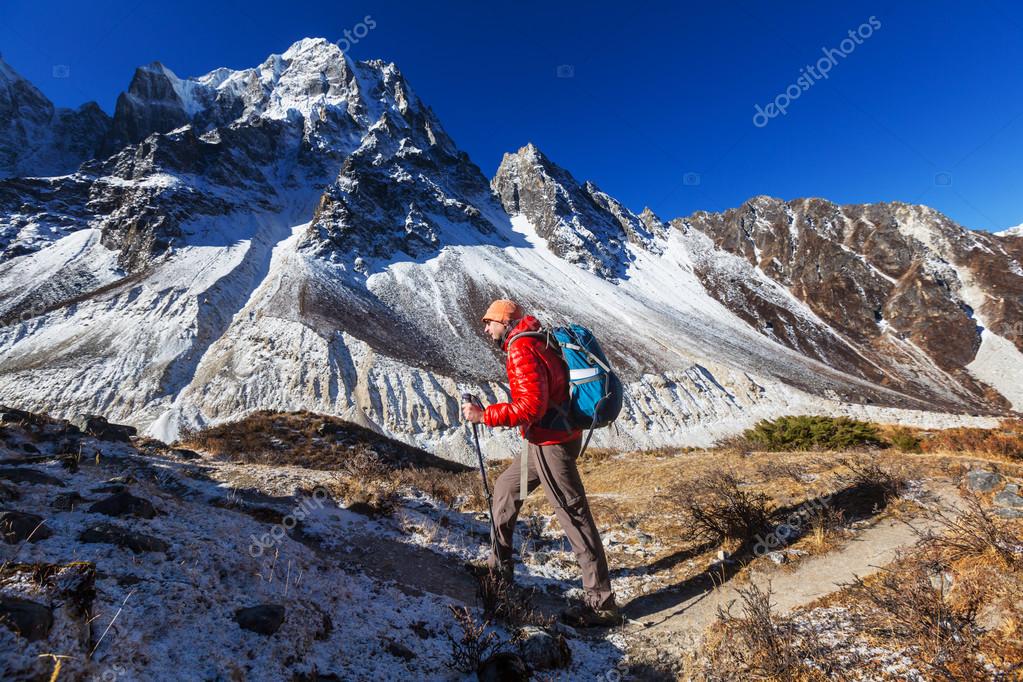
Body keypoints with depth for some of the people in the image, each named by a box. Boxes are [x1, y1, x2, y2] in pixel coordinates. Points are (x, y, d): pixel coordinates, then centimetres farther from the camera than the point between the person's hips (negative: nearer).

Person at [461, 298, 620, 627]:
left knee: (574, 517, 0)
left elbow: (531, 406, -26)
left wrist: (484, 415, -21)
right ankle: (500, 566, 36)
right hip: (550, 438, 10)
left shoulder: (521, 349, -18)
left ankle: (601, 604, 16)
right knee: (505, 489, 20)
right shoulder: (536, 341, 13)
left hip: (550, 444, -10)